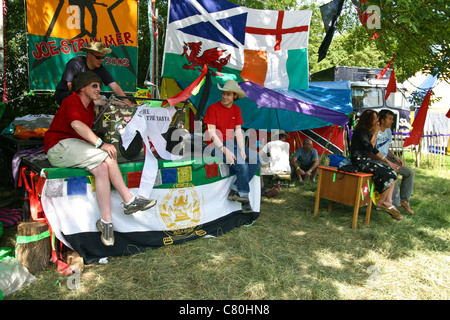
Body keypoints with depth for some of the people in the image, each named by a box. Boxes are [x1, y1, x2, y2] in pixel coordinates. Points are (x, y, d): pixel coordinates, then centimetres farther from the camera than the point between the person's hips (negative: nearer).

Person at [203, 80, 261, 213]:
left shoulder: (236, 109, 12)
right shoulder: (213, 108, -7)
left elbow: (238, 132, 7)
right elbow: (212, 134, -13)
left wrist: (242, 150, -8)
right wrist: (225, 151, -23)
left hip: (231, 143, 7)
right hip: (216, 145, -7)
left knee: (257, 159, -12)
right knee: (241, 164, -27)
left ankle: (234, 190, -11)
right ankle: (244, 197, -8)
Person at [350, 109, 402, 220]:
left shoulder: (368, 131, 17)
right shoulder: (361, 131, -12)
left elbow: (374, 150, 22)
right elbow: (369, 148, -18)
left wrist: (386, 160, 18)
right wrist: (375, 133, -11)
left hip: (367, 160, 9)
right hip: (359, 161, -9)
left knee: (392, 171, -5)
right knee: (387, 174, -17)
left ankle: (388, 201, -12)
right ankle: (381, 202, -1)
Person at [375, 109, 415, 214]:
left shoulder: (388, 131, 14)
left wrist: (395, 157, 2)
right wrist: (389, 163, -23)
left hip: (386, 158, 9)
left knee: (410, 173, 0)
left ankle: (404, 201, 8)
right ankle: (393, 205, -23)